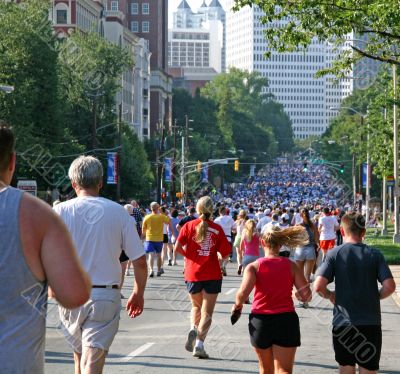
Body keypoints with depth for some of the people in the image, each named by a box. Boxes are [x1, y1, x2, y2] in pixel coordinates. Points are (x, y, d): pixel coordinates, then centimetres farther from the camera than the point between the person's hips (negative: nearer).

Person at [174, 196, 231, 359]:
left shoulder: (189, 226, -1)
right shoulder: (217, 228, -4)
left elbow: (177, 247, -10)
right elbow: (225, 253, -3)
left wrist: (188, 255, 8)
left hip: (192, 273, 2)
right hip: (212, 275, -2)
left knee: (196, 306, 23)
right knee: (207, 311, 2)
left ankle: (193, 329, -2)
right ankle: (199, 344, -11)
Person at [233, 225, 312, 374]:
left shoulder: (254, 267, -4)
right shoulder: (291, 266, 0)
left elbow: (243, 293, -18)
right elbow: (306, 295, -4)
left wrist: (237, 305, 3)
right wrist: (300, 296, 19)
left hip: (260, 320, 1)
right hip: (286, 320, 0)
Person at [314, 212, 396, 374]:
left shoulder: (335, 253, -4)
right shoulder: (375, 254, -2)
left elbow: (319, 286, -14)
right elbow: (389, 287, -11)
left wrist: (330, 295, 6)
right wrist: (375, 297, 8)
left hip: (343, 322, 0)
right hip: (371, 323, 0)